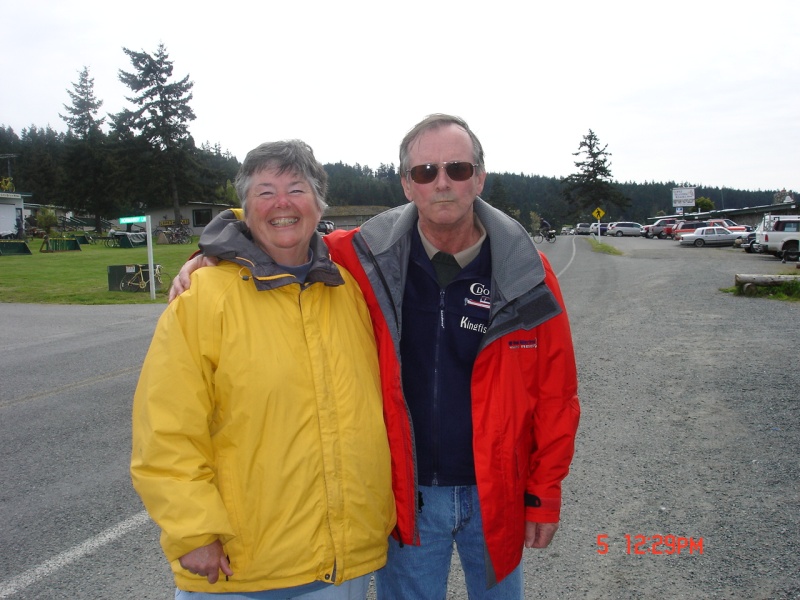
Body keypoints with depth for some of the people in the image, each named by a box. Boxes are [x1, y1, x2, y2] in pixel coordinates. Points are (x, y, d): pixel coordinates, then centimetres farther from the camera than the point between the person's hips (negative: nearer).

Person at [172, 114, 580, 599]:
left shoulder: (525, 273, -10)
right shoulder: (366, 259, -12)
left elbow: (555, 392, -4)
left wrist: (545, 493, -2)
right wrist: (210, 259, -14)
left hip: (496, 494, 1)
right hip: (407, 495, 0)